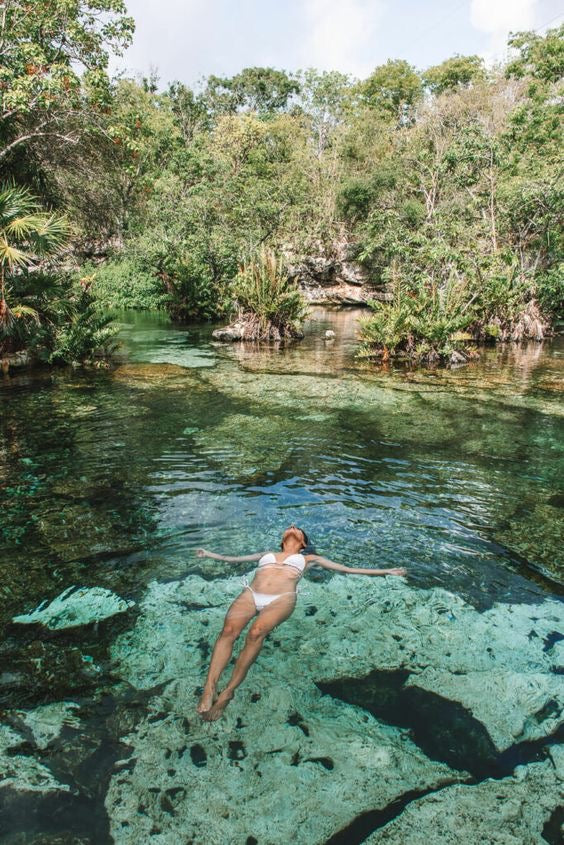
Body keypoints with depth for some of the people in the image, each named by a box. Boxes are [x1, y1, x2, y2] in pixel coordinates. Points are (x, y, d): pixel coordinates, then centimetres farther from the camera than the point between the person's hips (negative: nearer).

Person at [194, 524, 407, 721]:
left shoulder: (309, 558, 28)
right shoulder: (267, 553, 36)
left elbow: (345, 568, 26)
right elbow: (233, 559, 42)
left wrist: (386, 571, 23)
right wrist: (209, 554, 48)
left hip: (281, 599, -2)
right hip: (251, 594, 3)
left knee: (256, 632, -34)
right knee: (229, 629, -29)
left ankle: (228, 692, -28)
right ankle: (209, 688, -34)